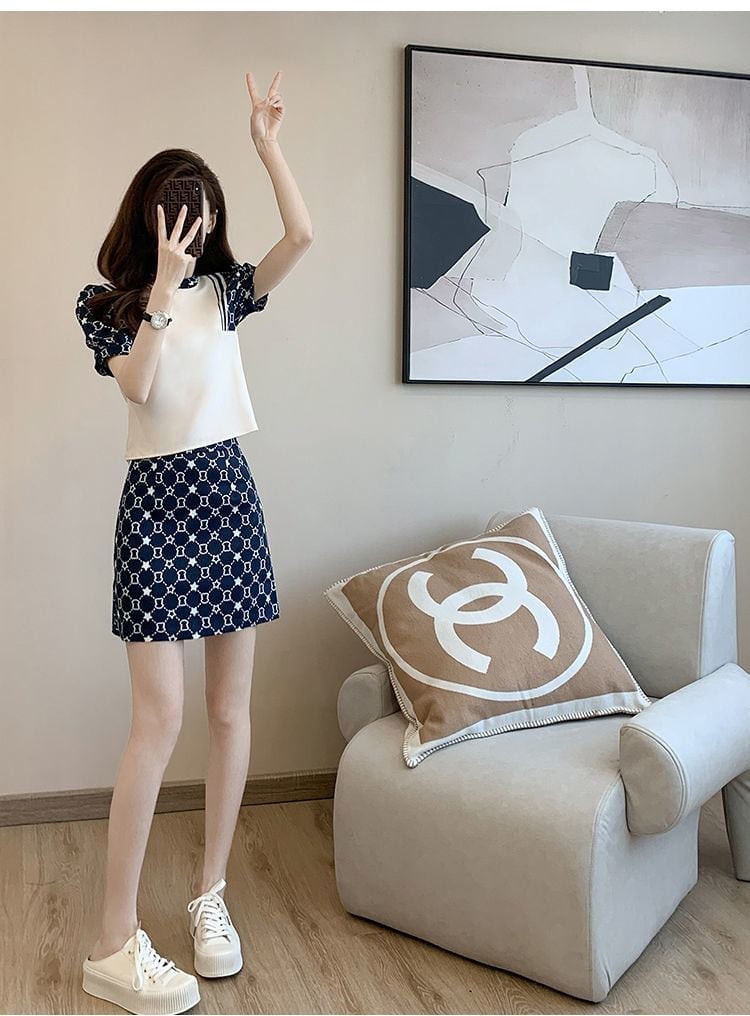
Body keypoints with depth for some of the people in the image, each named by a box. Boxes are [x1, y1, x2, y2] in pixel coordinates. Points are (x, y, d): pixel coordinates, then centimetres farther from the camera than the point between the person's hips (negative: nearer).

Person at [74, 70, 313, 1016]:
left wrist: (267, 144, 0)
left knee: (230, 709, 5)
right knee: (161, 717, -10)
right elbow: (138, 385, -15)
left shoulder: (222, 290, 11)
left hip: (229, 494, 4)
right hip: (157, 499, -4)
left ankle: (210, 894, 21)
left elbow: (302, 236, -2)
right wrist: (161, 288, -14)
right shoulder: (104, 301, 3)